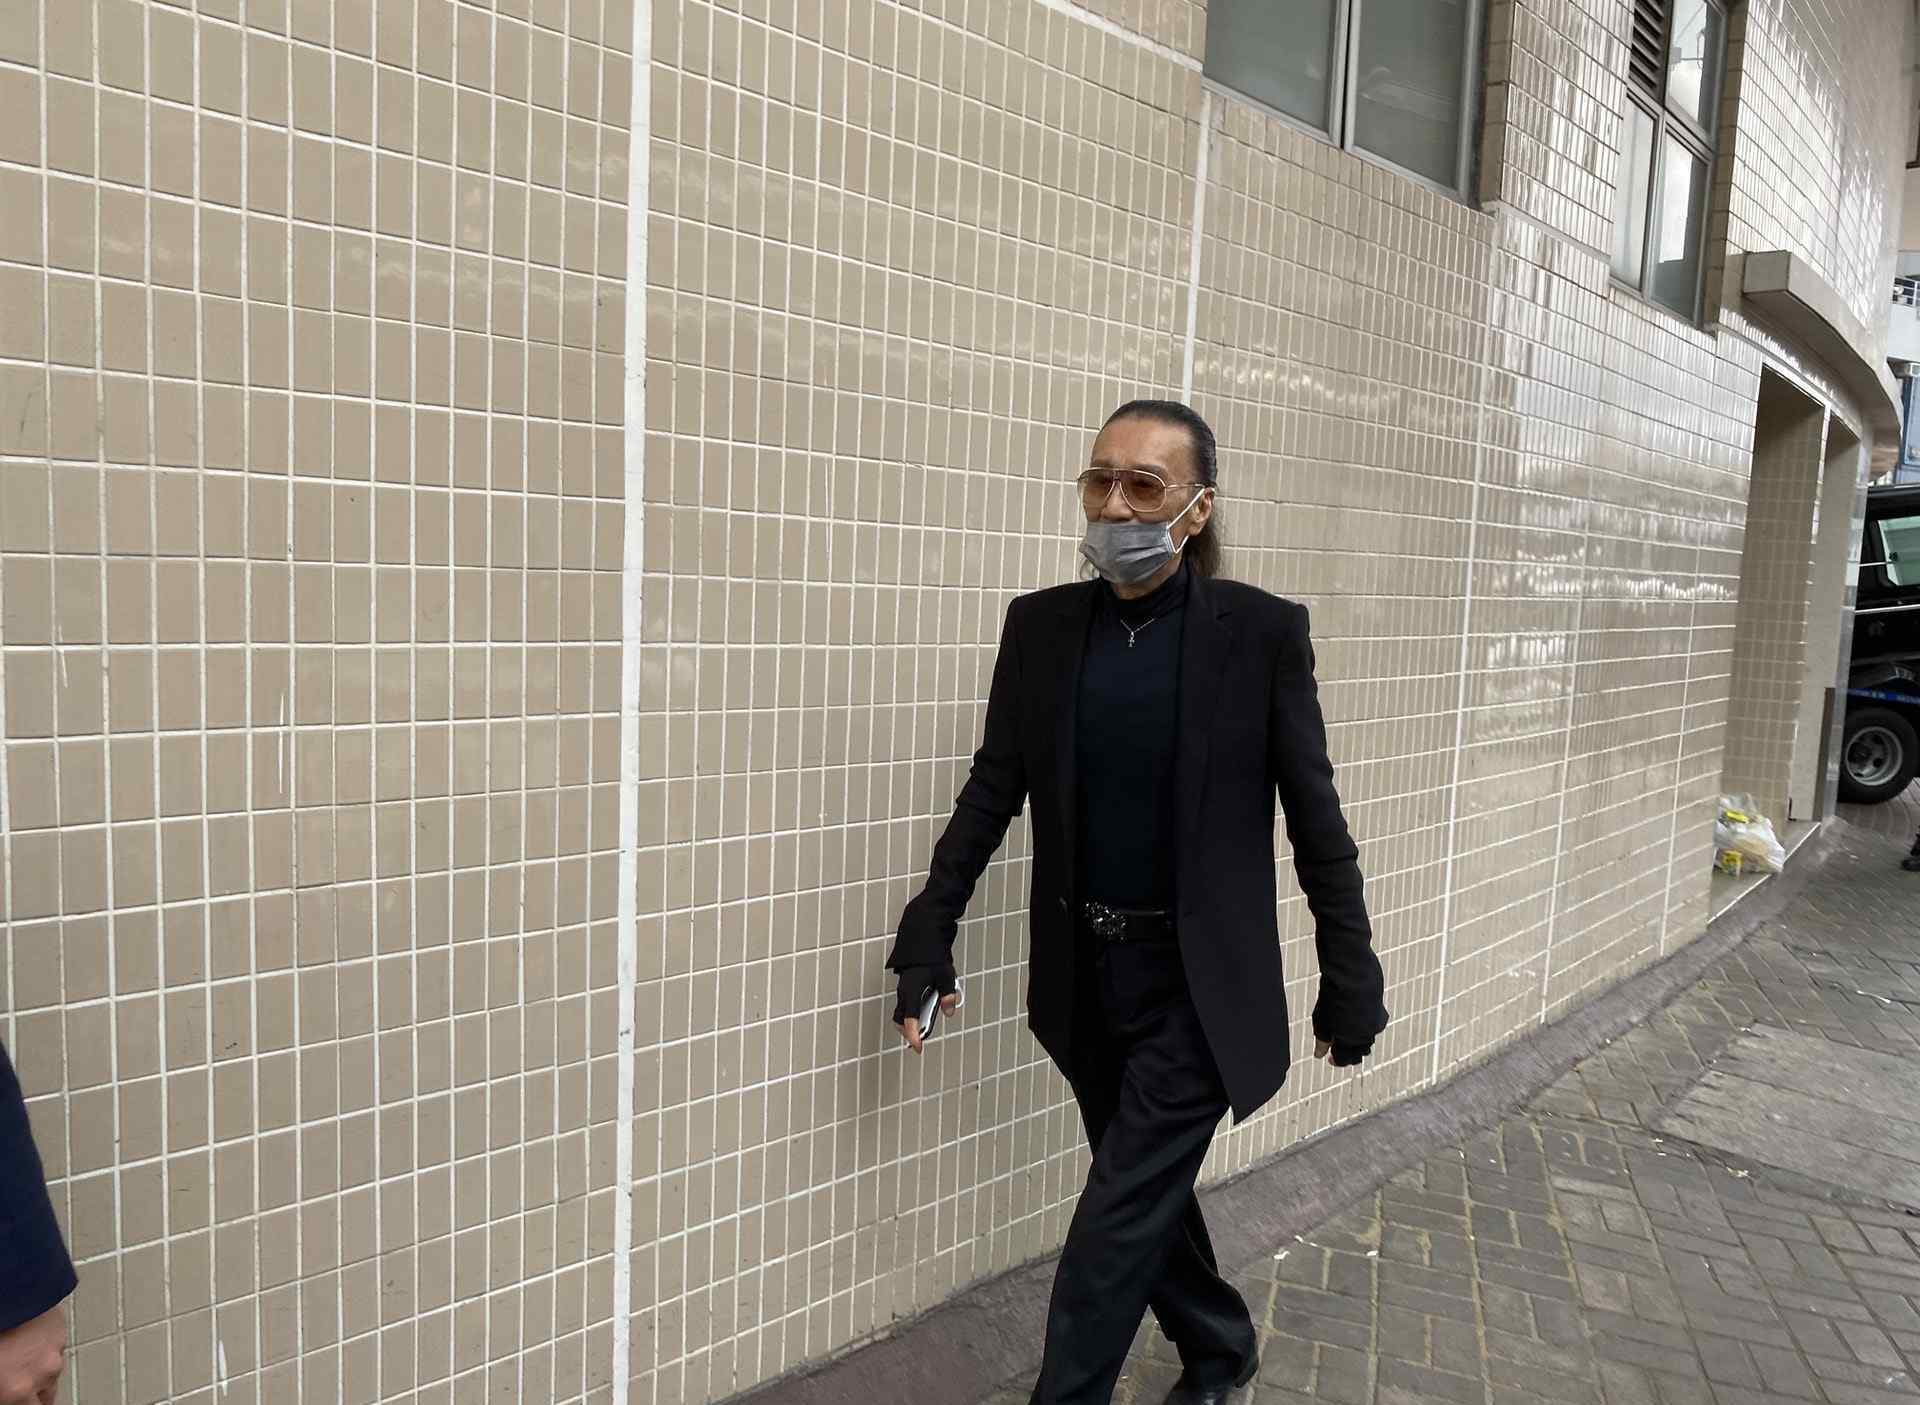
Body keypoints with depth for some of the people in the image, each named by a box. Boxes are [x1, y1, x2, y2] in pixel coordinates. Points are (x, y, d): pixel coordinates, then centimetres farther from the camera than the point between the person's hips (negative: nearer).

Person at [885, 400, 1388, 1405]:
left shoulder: (1261, 631, -10)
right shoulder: (1041, 624, -1)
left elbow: (1315, 821, -6)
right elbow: (991, 793, 3)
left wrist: (1349, 984, -2)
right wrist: (927, 943, 0)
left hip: (1198, 984, -4)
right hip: (1086, 974, 4)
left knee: (1118, 1221, -1)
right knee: (1149, 1197, 21)